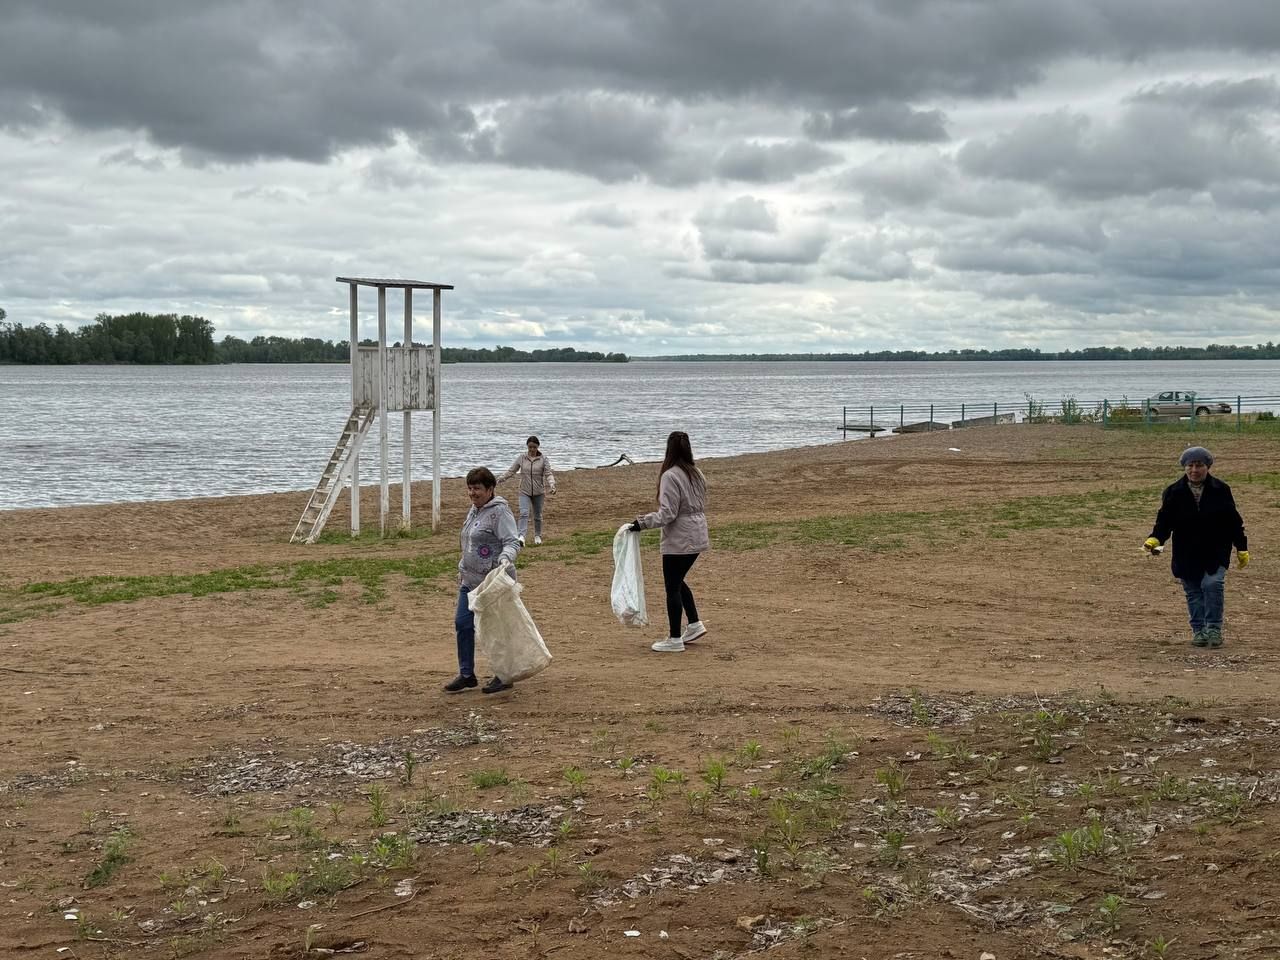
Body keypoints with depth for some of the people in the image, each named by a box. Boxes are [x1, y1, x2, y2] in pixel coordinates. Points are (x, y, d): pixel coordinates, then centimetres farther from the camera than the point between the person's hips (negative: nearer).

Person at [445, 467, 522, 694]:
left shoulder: (499, 512, -14)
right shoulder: (474, 510, 14)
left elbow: (512, 542, -21)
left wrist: (506, 558, -39)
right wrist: (462, 568, 25)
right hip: (470, 581, 9)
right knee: (463, 623, 7)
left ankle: (504, 676, 15)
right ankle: (466, 674, 18)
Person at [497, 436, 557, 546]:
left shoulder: (543, 459, -3)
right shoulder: (521, 458, -1)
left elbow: (548, 474, -7)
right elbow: (511, 471, 4)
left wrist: (552, 485, -25)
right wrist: (498, 480, -3)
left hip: (538, 492, 0)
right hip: (524, 491, 0)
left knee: (537, 515, 13)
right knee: (524, 513, -17)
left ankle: (537, 536, 30)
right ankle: (522, 536, -27)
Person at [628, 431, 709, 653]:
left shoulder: (670, 476, -18)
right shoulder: (697, 474, 8)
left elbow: (667, 513, -22)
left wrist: (642, 522, -20)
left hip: (678, 541, -8)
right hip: (697, 538, 8)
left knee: (673, 587, 1)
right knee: (678, 581, 23)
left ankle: (674, 639, 6)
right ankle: (694, 624, 21)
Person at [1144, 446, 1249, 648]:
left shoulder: (1220, 490, -1)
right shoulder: (1173, 492, -1)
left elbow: (1234, 521, 5)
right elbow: (1164, 520, 0)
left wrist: (1242, 548, 7)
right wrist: (1155, 539, -19)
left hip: (1216, 552, -1)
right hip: (1186, 554, 2)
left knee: (1213, 584, -15)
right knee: (1193, 592, 6)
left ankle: (1214, 629, -3)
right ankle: (1198, 630, 18)